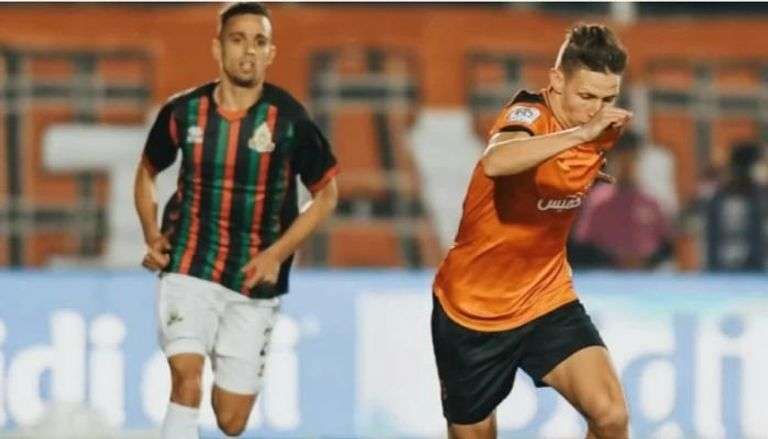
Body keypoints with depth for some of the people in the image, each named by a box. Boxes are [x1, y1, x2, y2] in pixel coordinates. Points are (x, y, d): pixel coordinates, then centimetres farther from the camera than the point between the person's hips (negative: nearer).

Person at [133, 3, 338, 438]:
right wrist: (152, 235, -2)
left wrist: (277, 254, -8)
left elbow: (326, 194, 3)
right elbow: (148, 172, 14)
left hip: (254, 282, 1)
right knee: (187, 381, -24)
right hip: (189, 269, -1)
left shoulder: (290, 120, -9)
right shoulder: (183, 112, -5)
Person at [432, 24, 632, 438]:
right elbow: (495, 162, -49)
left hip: (548, 300, 4)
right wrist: (580, 133, -52)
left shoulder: (601, 131, -2)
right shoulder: (529, 115, -21)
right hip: (472, 308, -4)